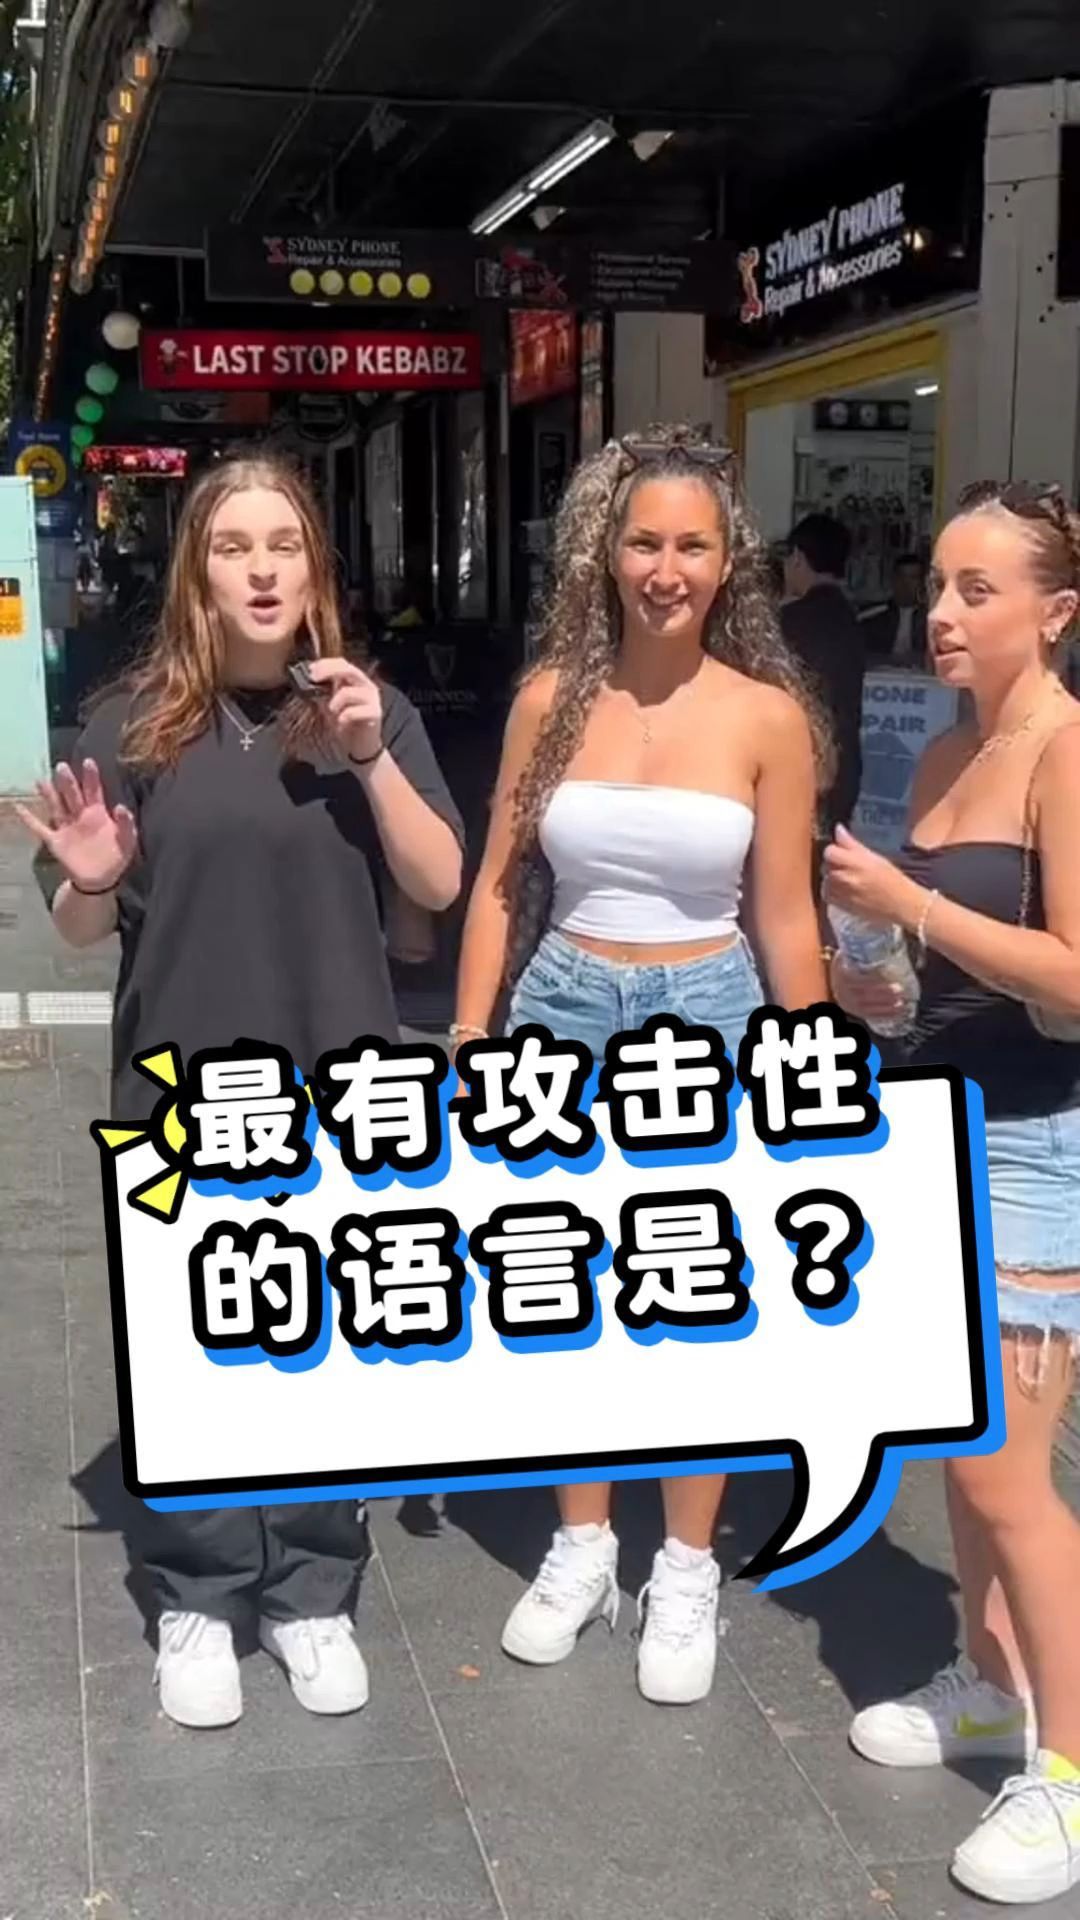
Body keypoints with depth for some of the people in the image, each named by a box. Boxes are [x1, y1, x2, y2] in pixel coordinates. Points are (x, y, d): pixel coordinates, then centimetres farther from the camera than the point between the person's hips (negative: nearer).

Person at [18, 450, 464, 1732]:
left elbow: (439, 885, -3)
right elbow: (81, 931, 3)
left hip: (339, 1091, 1)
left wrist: (371, 758, -15)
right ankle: (195, 1603, 24)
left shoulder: (370, 711, 2)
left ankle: (312, 1595, 26)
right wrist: (89, 879, -20)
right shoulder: (136, 722, -2)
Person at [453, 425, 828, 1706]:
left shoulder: (767, 715, -7)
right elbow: (499, 888, 3)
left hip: (704, 1023, -2)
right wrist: (468, 1047, 0)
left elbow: (785, 919, -3)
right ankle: (581, 1547, 33)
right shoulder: (551, 696, -2)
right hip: (563, 1014, 2)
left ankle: (686, 1573, 27)